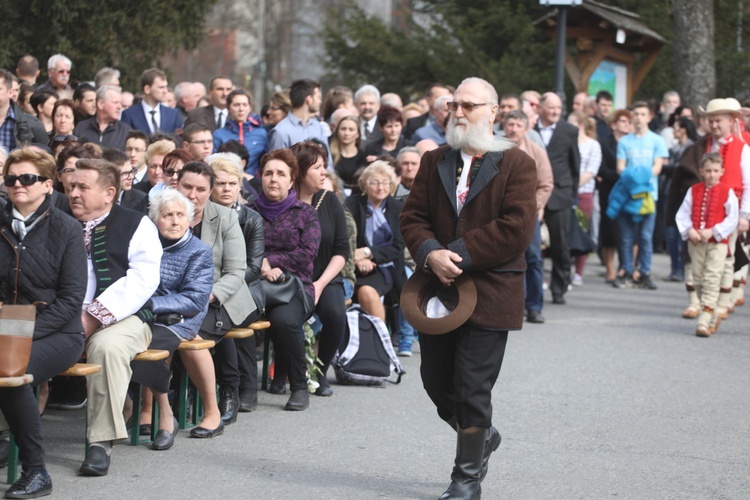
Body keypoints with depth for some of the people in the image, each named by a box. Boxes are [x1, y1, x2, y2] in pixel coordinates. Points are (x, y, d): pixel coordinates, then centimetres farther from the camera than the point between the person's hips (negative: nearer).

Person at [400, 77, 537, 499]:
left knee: (472, 390, -2)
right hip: (438, 289, 5)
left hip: (489, 293, -5)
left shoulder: (516, 164, -5)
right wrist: (430, 253, -15)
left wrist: (460, 255, -19)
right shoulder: (435, 162, 11)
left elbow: (517, 227, -15)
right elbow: (413, 216, 6)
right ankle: (482, 436, 39)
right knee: (436, 382, 13)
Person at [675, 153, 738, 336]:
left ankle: (704, 321, -16)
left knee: (712, 279, -12)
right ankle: (712, 315, 23)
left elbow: (732, 219, -5)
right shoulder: (694, 191, 7)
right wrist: (689, 230, -12)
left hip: (717, 242, -4)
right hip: (695, 242, 4)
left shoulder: (727, 192, -2)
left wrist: (713, 231, -15)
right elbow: (682, 214, 6)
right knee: (698, 278, 7)